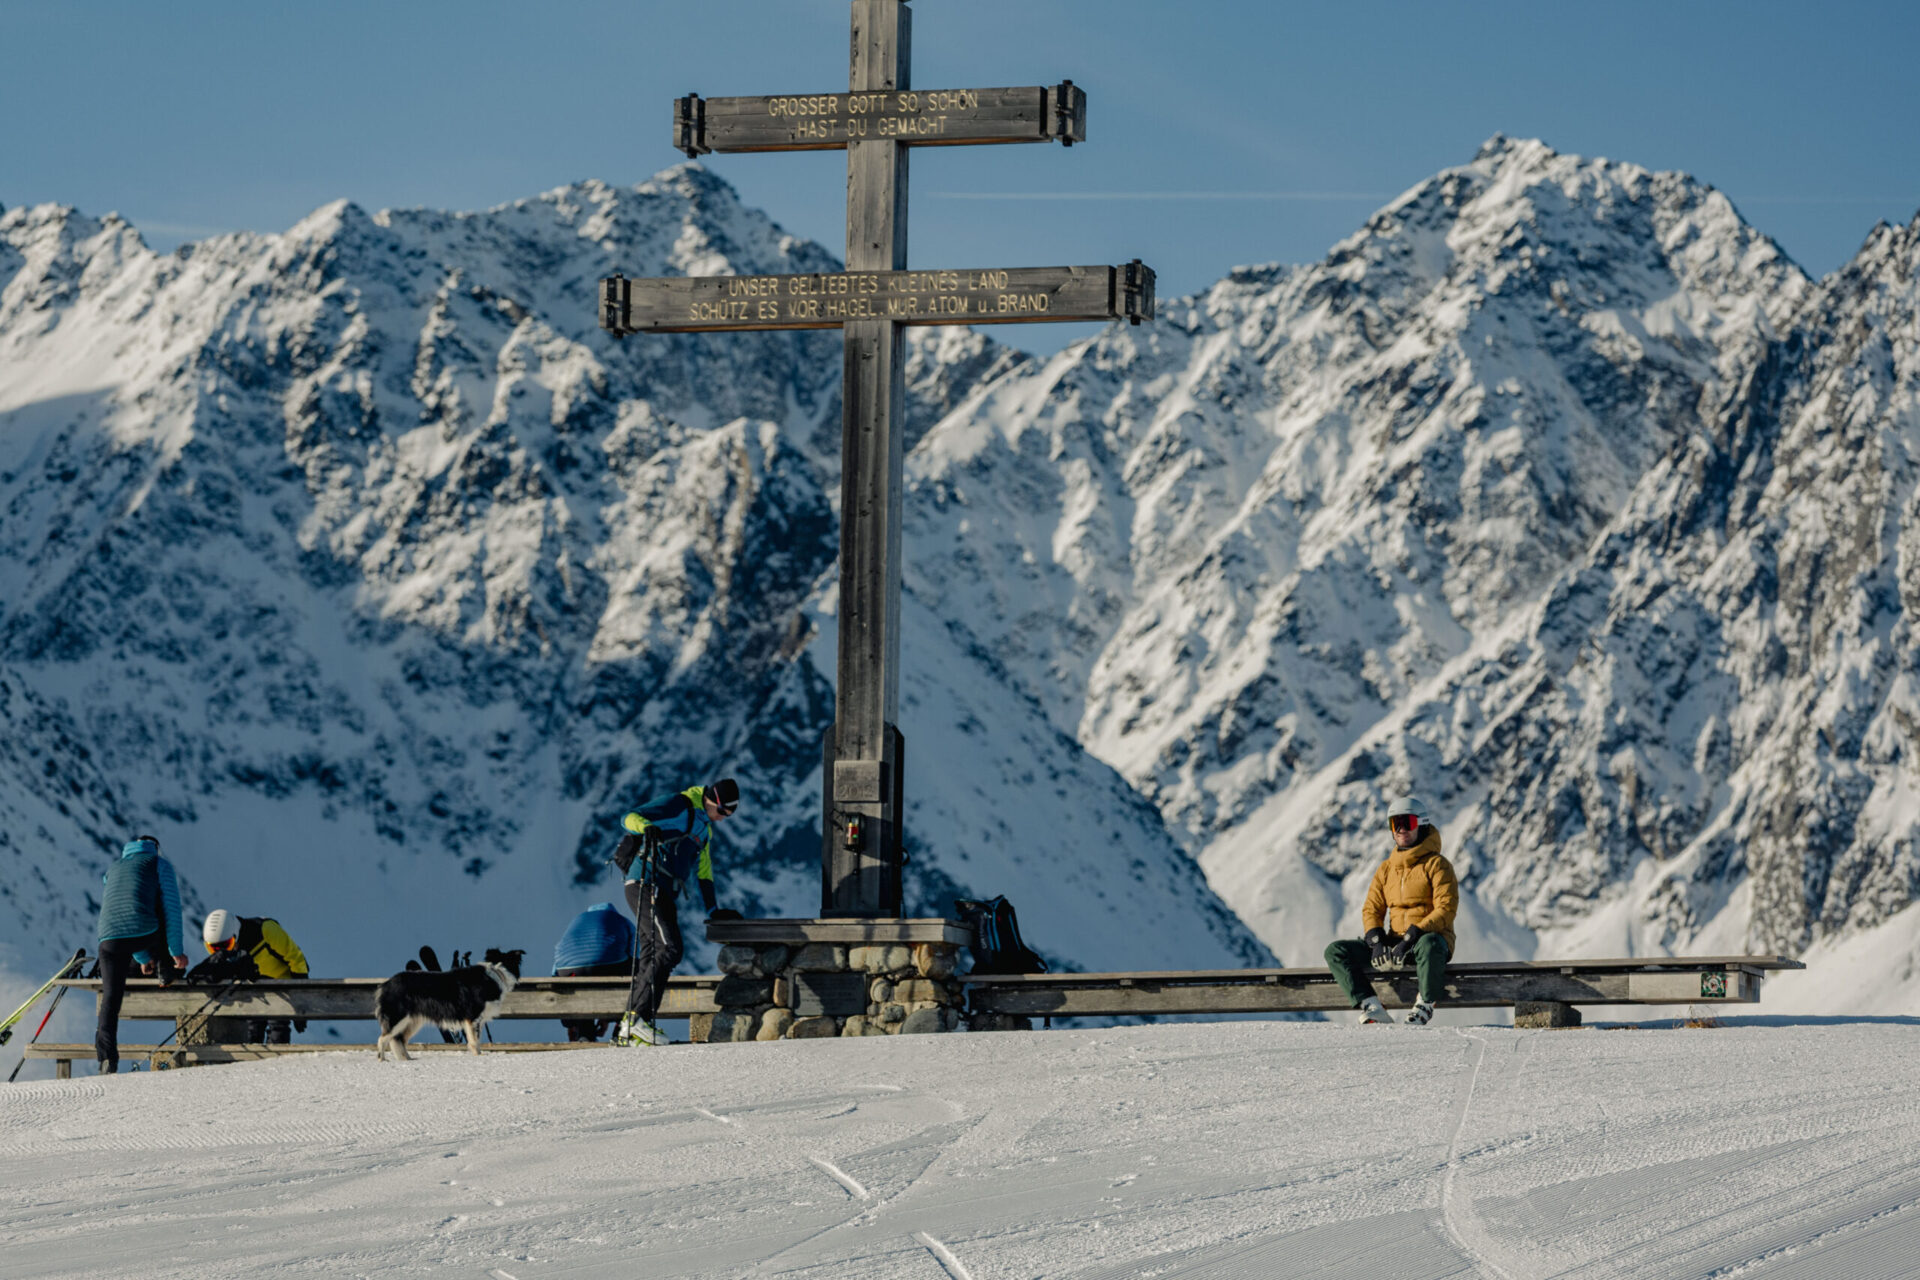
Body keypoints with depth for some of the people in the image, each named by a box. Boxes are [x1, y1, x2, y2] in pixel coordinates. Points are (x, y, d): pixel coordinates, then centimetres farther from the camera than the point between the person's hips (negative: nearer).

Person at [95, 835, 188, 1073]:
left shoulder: (114, 870, 33)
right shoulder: (159, 864, 17)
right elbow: (171, 906, 7)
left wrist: (142, 957, 46)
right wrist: (176, 951, 7)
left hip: (110, 937, 3)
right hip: (145, 933, -3)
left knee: (111, 997, 5)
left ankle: (106, 1058, -9)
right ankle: (168, 973, 39)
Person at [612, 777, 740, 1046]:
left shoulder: (706, 829, 24)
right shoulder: (679, 805, -3)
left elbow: (703, 872, 32)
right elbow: (630, 818, -10)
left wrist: (714, 911, 27)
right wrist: (646, 827, -32)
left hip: (665, 894, 9)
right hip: (646, 884, -9)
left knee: (652, 958, 3)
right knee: (670, 948, -20)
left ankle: (626, 1031, 3)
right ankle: (636, 1017, -23)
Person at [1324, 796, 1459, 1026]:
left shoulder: (1436, 865, -2)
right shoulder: (1387, 869, 16)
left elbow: (1446, 910, -12)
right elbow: (1371, 909, 12)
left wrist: (1413, 936, -23)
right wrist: (1376, 941, -9)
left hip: (1430, 937, -6)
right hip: (1394, 942, 6)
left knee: (1428, 946, -44)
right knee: (1335, 951, -10)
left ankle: (1425, 1005, -18)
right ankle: (1371, 1008, -24)